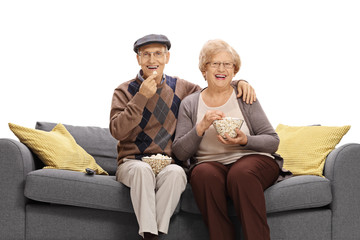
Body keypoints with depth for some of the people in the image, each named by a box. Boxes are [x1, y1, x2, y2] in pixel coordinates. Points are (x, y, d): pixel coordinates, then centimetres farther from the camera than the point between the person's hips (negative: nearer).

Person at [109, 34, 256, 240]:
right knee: (142, 169, -37)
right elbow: (117, 131, -10)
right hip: (131, 162, -1)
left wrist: (240, 82, 5)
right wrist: (141, 97, -14)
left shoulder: (180, 88, 13)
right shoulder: (125, 91, 5)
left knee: (175, 172, -34)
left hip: (168, 163, 1)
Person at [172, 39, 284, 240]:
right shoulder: (190, 104, 11)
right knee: (204, 173, -34)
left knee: (241, 173, -36)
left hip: (252, 158, -1)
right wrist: (201, 127, -14)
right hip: (210, 164, 1)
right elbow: (180, 153, 2)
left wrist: (245, 141, -15)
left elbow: (273, 141, 5)